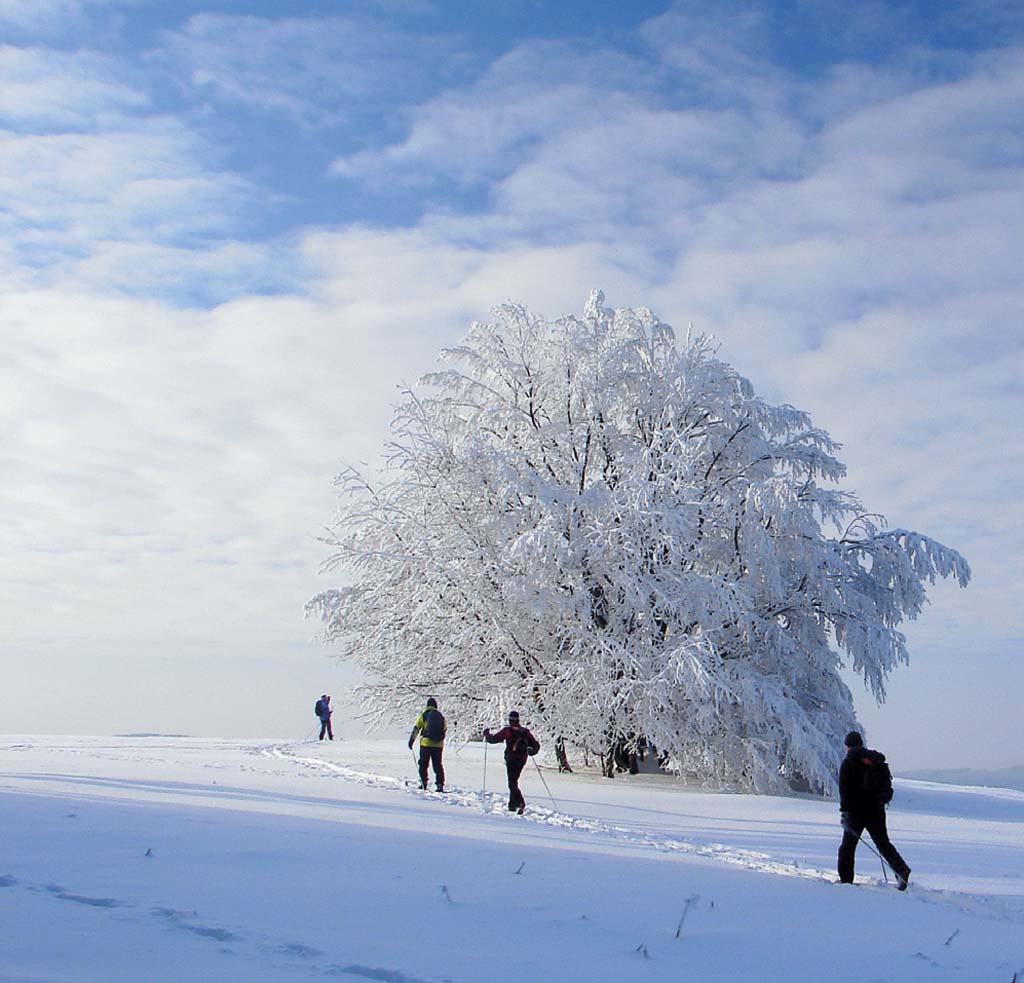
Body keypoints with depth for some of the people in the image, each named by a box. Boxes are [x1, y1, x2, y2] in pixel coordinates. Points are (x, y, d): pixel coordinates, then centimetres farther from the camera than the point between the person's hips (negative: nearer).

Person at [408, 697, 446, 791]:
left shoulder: (424, 715, -1)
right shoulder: (441, 716, 8)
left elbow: (416, 728, -2)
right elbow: (445, 729, 18)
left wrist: (411, 740, 5)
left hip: (426, 743, -2)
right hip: (438, 745, 2)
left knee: (423, 764, 11)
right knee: (438, 765, 7)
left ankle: (423, 783, 9)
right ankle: (440, 784, 0)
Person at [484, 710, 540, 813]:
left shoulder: (507, 731, -7)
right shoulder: (525, 732, 8)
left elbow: (493, 739, -7)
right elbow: (536, 745, 9)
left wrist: (487, 734, 13)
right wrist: (531, 751, 30)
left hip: (511, 760, -5)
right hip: (522, 761, 5)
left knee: (512, 783, -6)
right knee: (513, 780, 21)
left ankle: (520, 803, -23)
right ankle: (512, 803, 23)